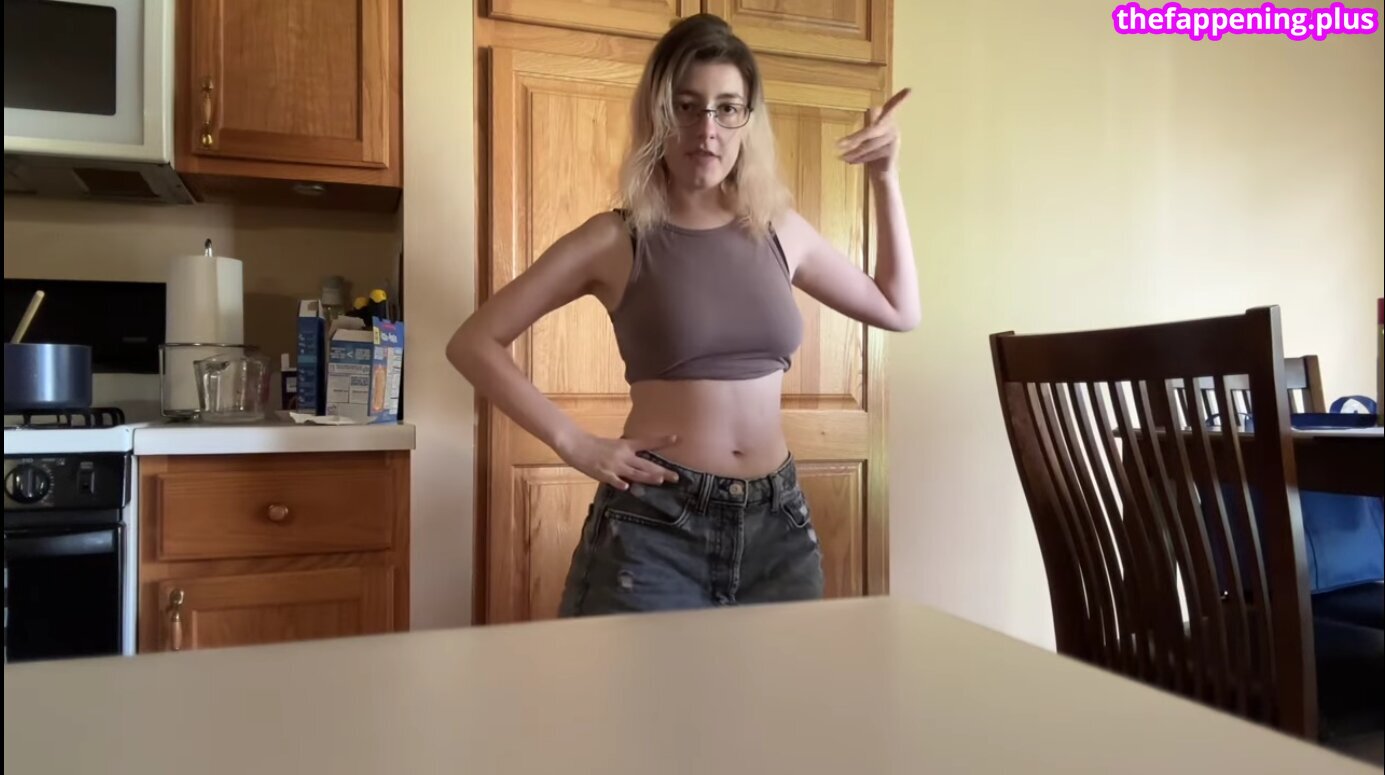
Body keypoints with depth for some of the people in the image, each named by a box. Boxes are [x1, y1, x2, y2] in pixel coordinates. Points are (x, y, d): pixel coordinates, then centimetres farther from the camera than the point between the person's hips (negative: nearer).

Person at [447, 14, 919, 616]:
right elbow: (473, 343, -4)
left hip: (776, 522, 4)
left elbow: (899, 310, 17)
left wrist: (884, 180, 10)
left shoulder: (779, 231, 6)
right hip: (654, 523, -4)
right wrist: (575, 445, -12)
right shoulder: (617, 239, -5)